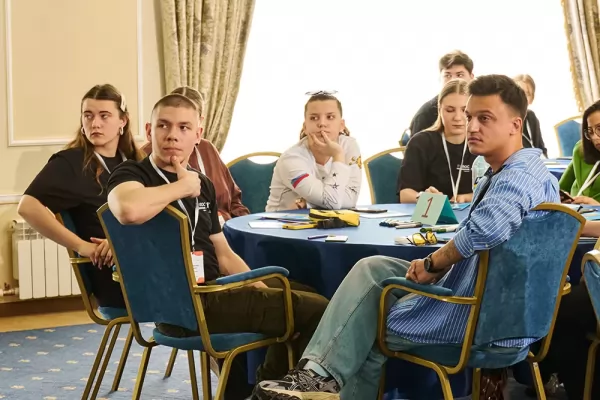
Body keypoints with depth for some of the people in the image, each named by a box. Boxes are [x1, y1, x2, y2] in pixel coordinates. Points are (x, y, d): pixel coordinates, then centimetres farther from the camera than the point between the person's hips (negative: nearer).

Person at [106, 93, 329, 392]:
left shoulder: (203, 184, 16)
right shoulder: (133, 174, -9)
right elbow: (128, 210, -35)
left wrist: (263, 291, 6)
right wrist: (183, 187, -19)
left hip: (212, 293, 9)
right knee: (317, 312, -10)